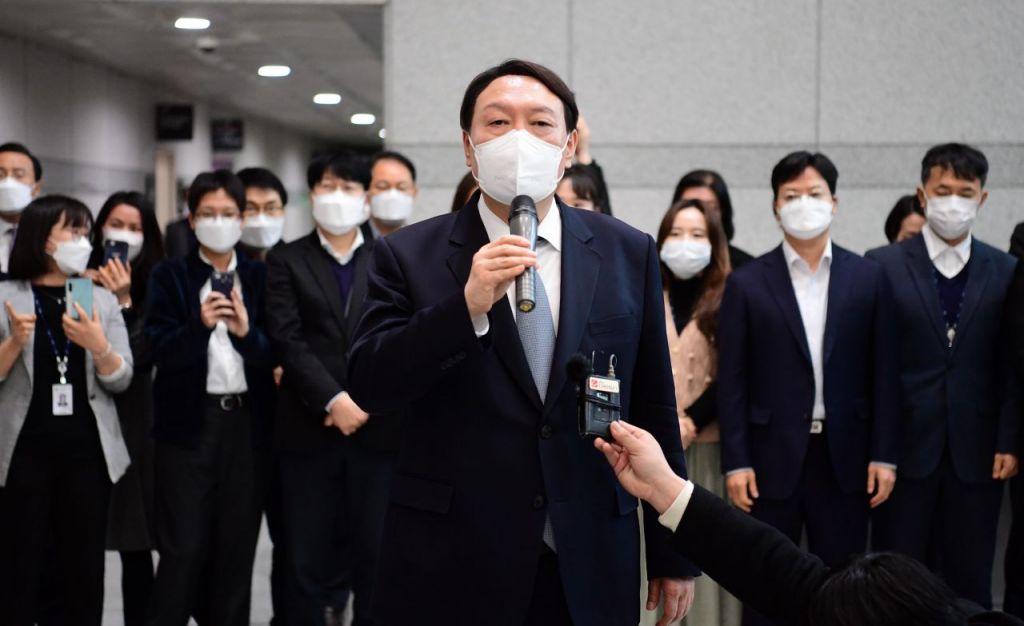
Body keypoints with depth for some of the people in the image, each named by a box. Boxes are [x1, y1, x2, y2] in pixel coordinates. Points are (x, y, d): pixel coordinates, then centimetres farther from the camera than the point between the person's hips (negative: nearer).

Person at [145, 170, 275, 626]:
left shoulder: (260, 278, 7)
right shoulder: (170, 276, 4)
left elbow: (276, 357, 0)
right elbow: (161, 351, -7)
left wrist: (246, 332, -19)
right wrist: (200, 324, -24)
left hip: (247, 422, 2)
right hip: (189, 422, -2)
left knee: (238, 545, 7)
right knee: (183, 547, -2)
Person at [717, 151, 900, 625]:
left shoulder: (867, 278, 4)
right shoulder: (746, 284, 0)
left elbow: (883, 373, 4)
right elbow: (732, 380, -2)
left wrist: (884, 455, -1)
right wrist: (735, 462, -7)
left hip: (845, 457, 1)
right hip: (774, 457, -1)